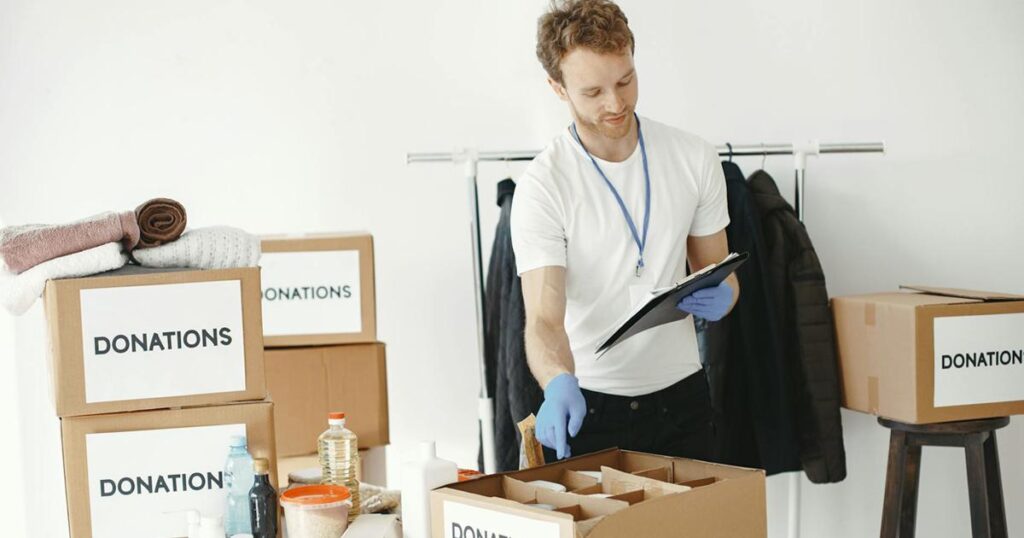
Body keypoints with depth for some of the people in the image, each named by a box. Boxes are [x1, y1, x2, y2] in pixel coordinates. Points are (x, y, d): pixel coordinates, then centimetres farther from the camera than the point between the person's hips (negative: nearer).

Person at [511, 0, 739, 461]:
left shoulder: (694, 158, -3)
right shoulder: (543, 185, -15)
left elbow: (718, 271, 8)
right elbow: (543, 318, -21)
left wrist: (721, 297, -16)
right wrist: (559, 384, -41)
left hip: (680, 393, 3)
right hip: (587, 404, -3)